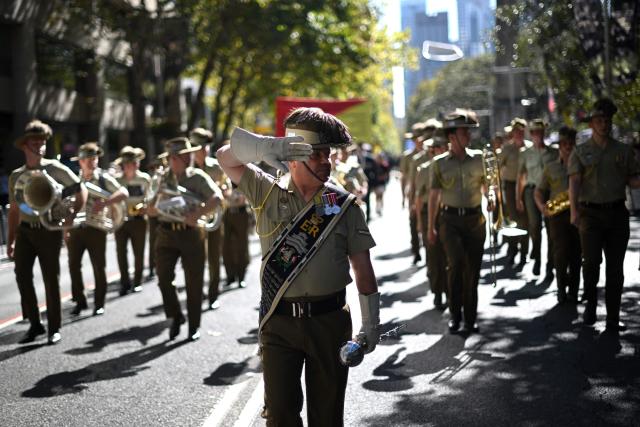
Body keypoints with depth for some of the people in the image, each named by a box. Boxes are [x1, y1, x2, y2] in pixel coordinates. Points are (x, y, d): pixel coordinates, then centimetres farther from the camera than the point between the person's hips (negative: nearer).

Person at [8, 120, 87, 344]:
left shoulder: (55, 169, -5)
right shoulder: (16, 176, 7)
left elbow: (81, 191, 1)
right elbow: (14, 210, 14)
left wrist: (72, 214, -13)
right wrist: (10, 241, 11)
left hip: (49, 231, -3)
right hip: (25, 231, 3)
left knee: (51, 279, 2)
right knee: (22, 275, -3)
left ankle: (54, 328, 14)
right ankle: (34, 324, 13)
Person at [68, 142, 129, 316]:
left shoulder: (103, 178, -4)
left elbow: (124, 193, -16)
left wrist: (104, 204, -28)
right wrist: (65, 228, 6)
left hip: (96, 227, -3)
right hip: (75, 227, 3)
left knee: (99, 267, 1)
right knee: (74, 265, 3)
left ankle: (99, 304, 12)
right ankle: (80, 301, 17)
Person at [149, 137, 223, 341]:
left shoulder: (197, 177, 0)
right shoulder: (162, 179, 11)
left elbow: (217, 197, -15)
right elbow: (151, 209, 17)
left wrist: (197, 214, -27)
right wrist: (158, 208, -6)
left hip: (191, 233, -2)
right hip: (166, 232, 3)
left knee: (194, 282, 3)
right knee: (164, 276, -7)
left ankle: (194, 326, 17)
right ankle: (175, 317, 15)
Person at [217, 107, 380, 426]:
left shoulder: (343, 204, 2)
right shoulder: (268, 195, 3)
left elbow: (363, 269, 4)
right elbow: (226, 158, -6)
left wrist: (371, 324, 1)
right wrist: (267, 148, -23)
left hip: (329, 319, 0)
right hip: (278, 322, 0)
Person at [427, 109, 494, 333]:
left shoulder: (478, 158, 6)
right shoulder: (440, 162, 1)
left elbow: (486, 183, 16)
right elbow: (434, 195, 2)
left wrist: (490, 195, -8)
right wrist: (431, 227, 2)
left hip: (475, 218, 3)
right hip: (450, 220, -3)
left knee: (473, 268, 5)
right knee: (456, 262, -19)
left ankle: (470, 318, 16)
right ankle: (455, 315, -4)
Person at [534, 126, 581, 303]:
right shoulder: (550, 167, 13)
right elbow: (539, 191, 14)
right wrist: (541, 206, -6)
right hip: (557, 214, -1)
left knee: (576, 255, 0)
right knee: (561, 252, -12)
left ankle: (573, 290, 10)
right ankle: (562, 287, 7)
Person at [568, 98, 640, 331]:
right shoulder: (580, 152, 5)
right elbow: (574, 182, -5)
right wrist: (574, 211, -18)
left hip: (617, 213, 2)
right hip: (591, 213, -2)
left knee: (615, 268, 3)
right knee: (591, 260, -14)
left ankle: (613, 318, 11)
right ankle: (590, 303, 11)